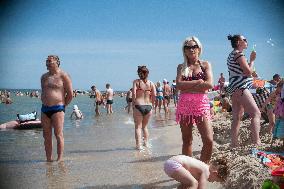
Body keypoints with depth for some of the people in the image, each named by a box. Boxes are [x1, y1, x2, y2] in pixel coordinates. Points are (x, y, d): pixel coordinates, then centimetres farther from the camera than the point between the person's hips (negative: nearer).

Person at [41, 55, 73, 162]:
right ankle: (48, 159, 14)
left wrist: (63, 105, 0)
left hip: (57, 109, -6)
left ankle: (60, 159, -1)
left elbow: (70, 94, -4)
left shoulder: (63, 76, -4)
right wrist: (45, 104, 15)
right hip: (44, 109, 7)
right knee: (47, 136, 7)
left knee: (58, 135, -5)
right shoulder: (44, 77, 15)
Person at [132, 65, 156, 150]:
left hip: (138, 106, -3)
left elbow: (134, 93, -11)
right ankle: (146, 143, 23)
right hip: (148, 106, 3)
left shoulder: (136, 81, 0)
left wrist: (134, 104, -3)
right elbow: (154, 95, -2)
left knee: (138, 127, 4)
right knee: (145, 126, 21)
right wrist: (151, 104, 11)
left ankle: (138, 145, -2)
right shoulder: (151, 83, 7)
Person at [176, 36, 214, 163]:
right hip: (184, 105, 2)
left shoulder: (205, 65, 8)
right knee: (187, 141, 7)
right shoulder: (181, 67, 12)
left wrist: (188, 87, -7)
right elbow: (179, 85, -5)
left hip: (201, 105, -1)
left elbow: (209, 84, -8)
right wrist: (198, 82, -9)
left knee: (208, 141, -10)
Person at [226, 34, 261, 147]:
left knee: (237, 118, 8)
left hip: (234, 89, 10)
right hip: (240, 87, -10)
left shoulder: (232, 55, 21)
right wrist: (252, 60, 0)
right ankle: (256, 142, -23)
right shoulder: (239, 54, -9)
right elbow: (248, 72, -13)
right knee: (256, 114, -14)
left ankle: (234, 144, 8)